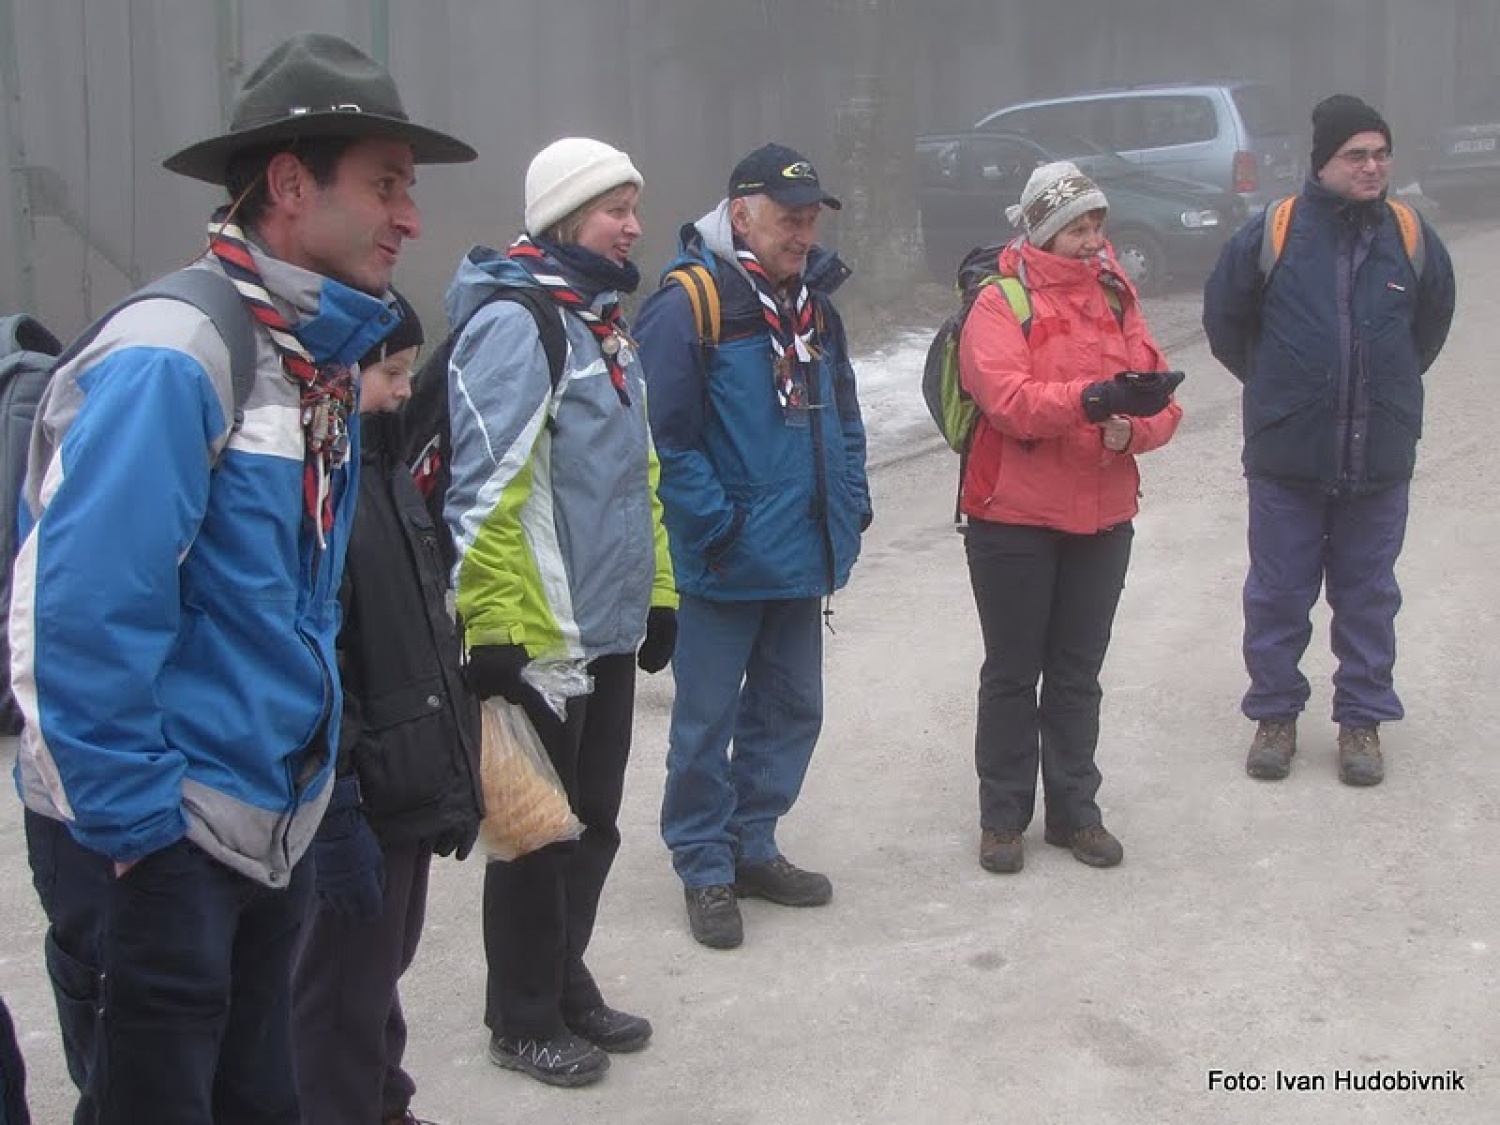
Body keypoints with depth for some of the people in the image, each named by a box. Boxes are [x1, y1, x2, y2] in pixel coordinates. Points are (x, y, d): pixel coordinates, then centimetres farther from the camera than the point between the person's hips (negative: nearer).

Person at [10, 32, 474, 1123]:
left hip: (272, 828, 8)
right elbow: (91, 611, -24)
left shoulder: (324, 359, 7)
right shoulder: (172, 357, -20)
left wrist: (305, 792, 14)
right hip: (153, 841, -8)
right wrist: (132, 826, -18)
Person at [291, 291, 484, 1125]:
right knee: (346, 985, 3)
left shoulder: (384, 469, 12)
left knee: (384, 962, 24)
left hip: (415, 780, 10)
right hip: (361, 801, -10)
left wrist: (457, 758, 21)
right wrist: (335, 812, -25)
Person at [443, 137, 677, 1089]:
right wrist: (493, 633, -22)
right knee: (539, 831, 5)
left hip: (608, 627, 9)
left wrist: (658, 592, 20)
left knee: (594, 823, 18)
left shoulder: (604, 322, 14)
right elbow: (486, 490, -21)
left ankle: (565, 982, 34)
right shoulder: (512, 323, -16)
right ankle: (523, 1018, 21)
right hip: (538, 638, -9)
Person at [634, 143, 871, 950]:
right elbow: (668, 434, -18)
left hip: (803, 558, 8)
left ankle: (752, 845, 31)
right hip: (724, 565, -8)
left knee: (791, 708, 16)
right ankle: (705, 868, 17)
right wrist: (714, 527, -19)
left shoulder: (815, 306, 12)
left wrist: (848, 506, 10)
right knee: (707, 720, 3)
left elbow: (843, 418, 20)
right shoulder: (688, 307, -14)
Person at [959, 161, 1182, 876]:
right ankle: (1003, 817, 18)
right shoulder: (1001, 304, -7)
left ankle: (1074, 810, 25)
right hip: (1014, 520, -5)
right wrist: (1093, 398, -36)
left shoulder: (1116, 298, 10)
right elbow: (1006, 397, -24)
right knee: (1013, 674, 6)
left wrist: (1133, 429, -18)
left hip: (1103, 521, 5)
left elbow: (1160, 398, 4)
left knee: (1078, 675, 13)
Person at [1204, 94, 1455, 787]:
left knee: (1369, 596, 10)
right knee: (1278, 593, 8)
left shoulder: (1412, 237, 0)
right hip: (1286, 456, -1)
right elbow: (1224, 317, 8)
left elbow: (1432, 321, 19)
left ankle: (1363, 718, 24)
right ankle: (1275, 713, 24)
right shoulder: (1272, 233, -7)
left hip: (1380, 460, 2)